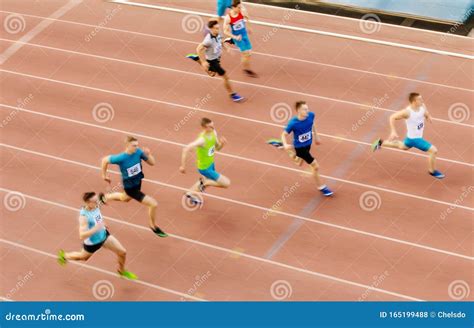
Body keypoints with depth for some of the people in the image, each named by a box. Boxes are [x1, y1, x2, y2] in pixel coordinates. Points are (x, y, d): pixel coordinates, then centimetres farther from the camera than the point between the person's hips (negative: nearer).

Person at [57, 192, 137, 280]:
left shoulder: (95, 205, -17)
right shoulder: (83, 216, -39)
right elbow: (82, 236, -42)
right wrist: (96, 228, -50)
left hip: (104, 235, 6)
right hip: (92, 242, -6)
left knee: (123, 252, 7)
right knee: (83, 257, 25)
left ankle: (122, 271, 38)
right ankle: (63, 255, 56)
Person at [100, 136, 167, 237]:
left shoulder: (138, 152, -17)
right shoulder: (121, 158, -30)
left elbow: (152, 163, -8)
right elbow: (105, 160, -14)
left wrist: (148, 154, -28)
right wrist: (104, 175, -2)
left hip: (138, 182, 7)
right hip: (130, 187, -7)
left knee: (125, 198, 38)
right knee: (153, 204, -12)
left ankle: (105, 197, 65)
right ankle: (153, 226, 15)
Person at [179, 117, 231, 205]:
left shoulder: (213, 133, -10)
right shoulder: (202, 139, -34)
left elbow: (217, 148, 4)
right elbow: (185, 149, -34)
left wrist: (222, 143, -18)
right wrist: (183, 166, -32)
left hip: (211, 164, 8)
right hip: (204, 168, -8)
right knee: (226, 183, -10)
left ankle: (190, 193, 52)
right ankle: (204, 183, 9)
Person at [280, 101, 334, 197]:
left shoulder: (311, 115, -20)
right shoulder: (293, 123, -33)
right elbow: (284, 134, -19)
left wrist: (316, 136, 16)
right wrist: (285, 145, -38)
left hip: (308, 144, 6)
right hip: (299, 147, -6)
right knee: (316, 167, -4)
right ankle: (321, 187, 20)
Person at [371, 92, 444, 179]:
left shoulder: (422, 106, -12)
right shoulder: (407, 112, -31)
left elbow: (426, 113, 13)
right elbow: (392, 117, -21)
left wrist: (428, 116, -10)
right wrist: (393, 132, -27)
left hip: (418, 136, 8)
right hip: (414, 138, -8)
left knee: (403, 147, 34)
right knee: (433, 150, -9)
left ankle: (381, 143, 49)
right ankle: (432, 171, 17)